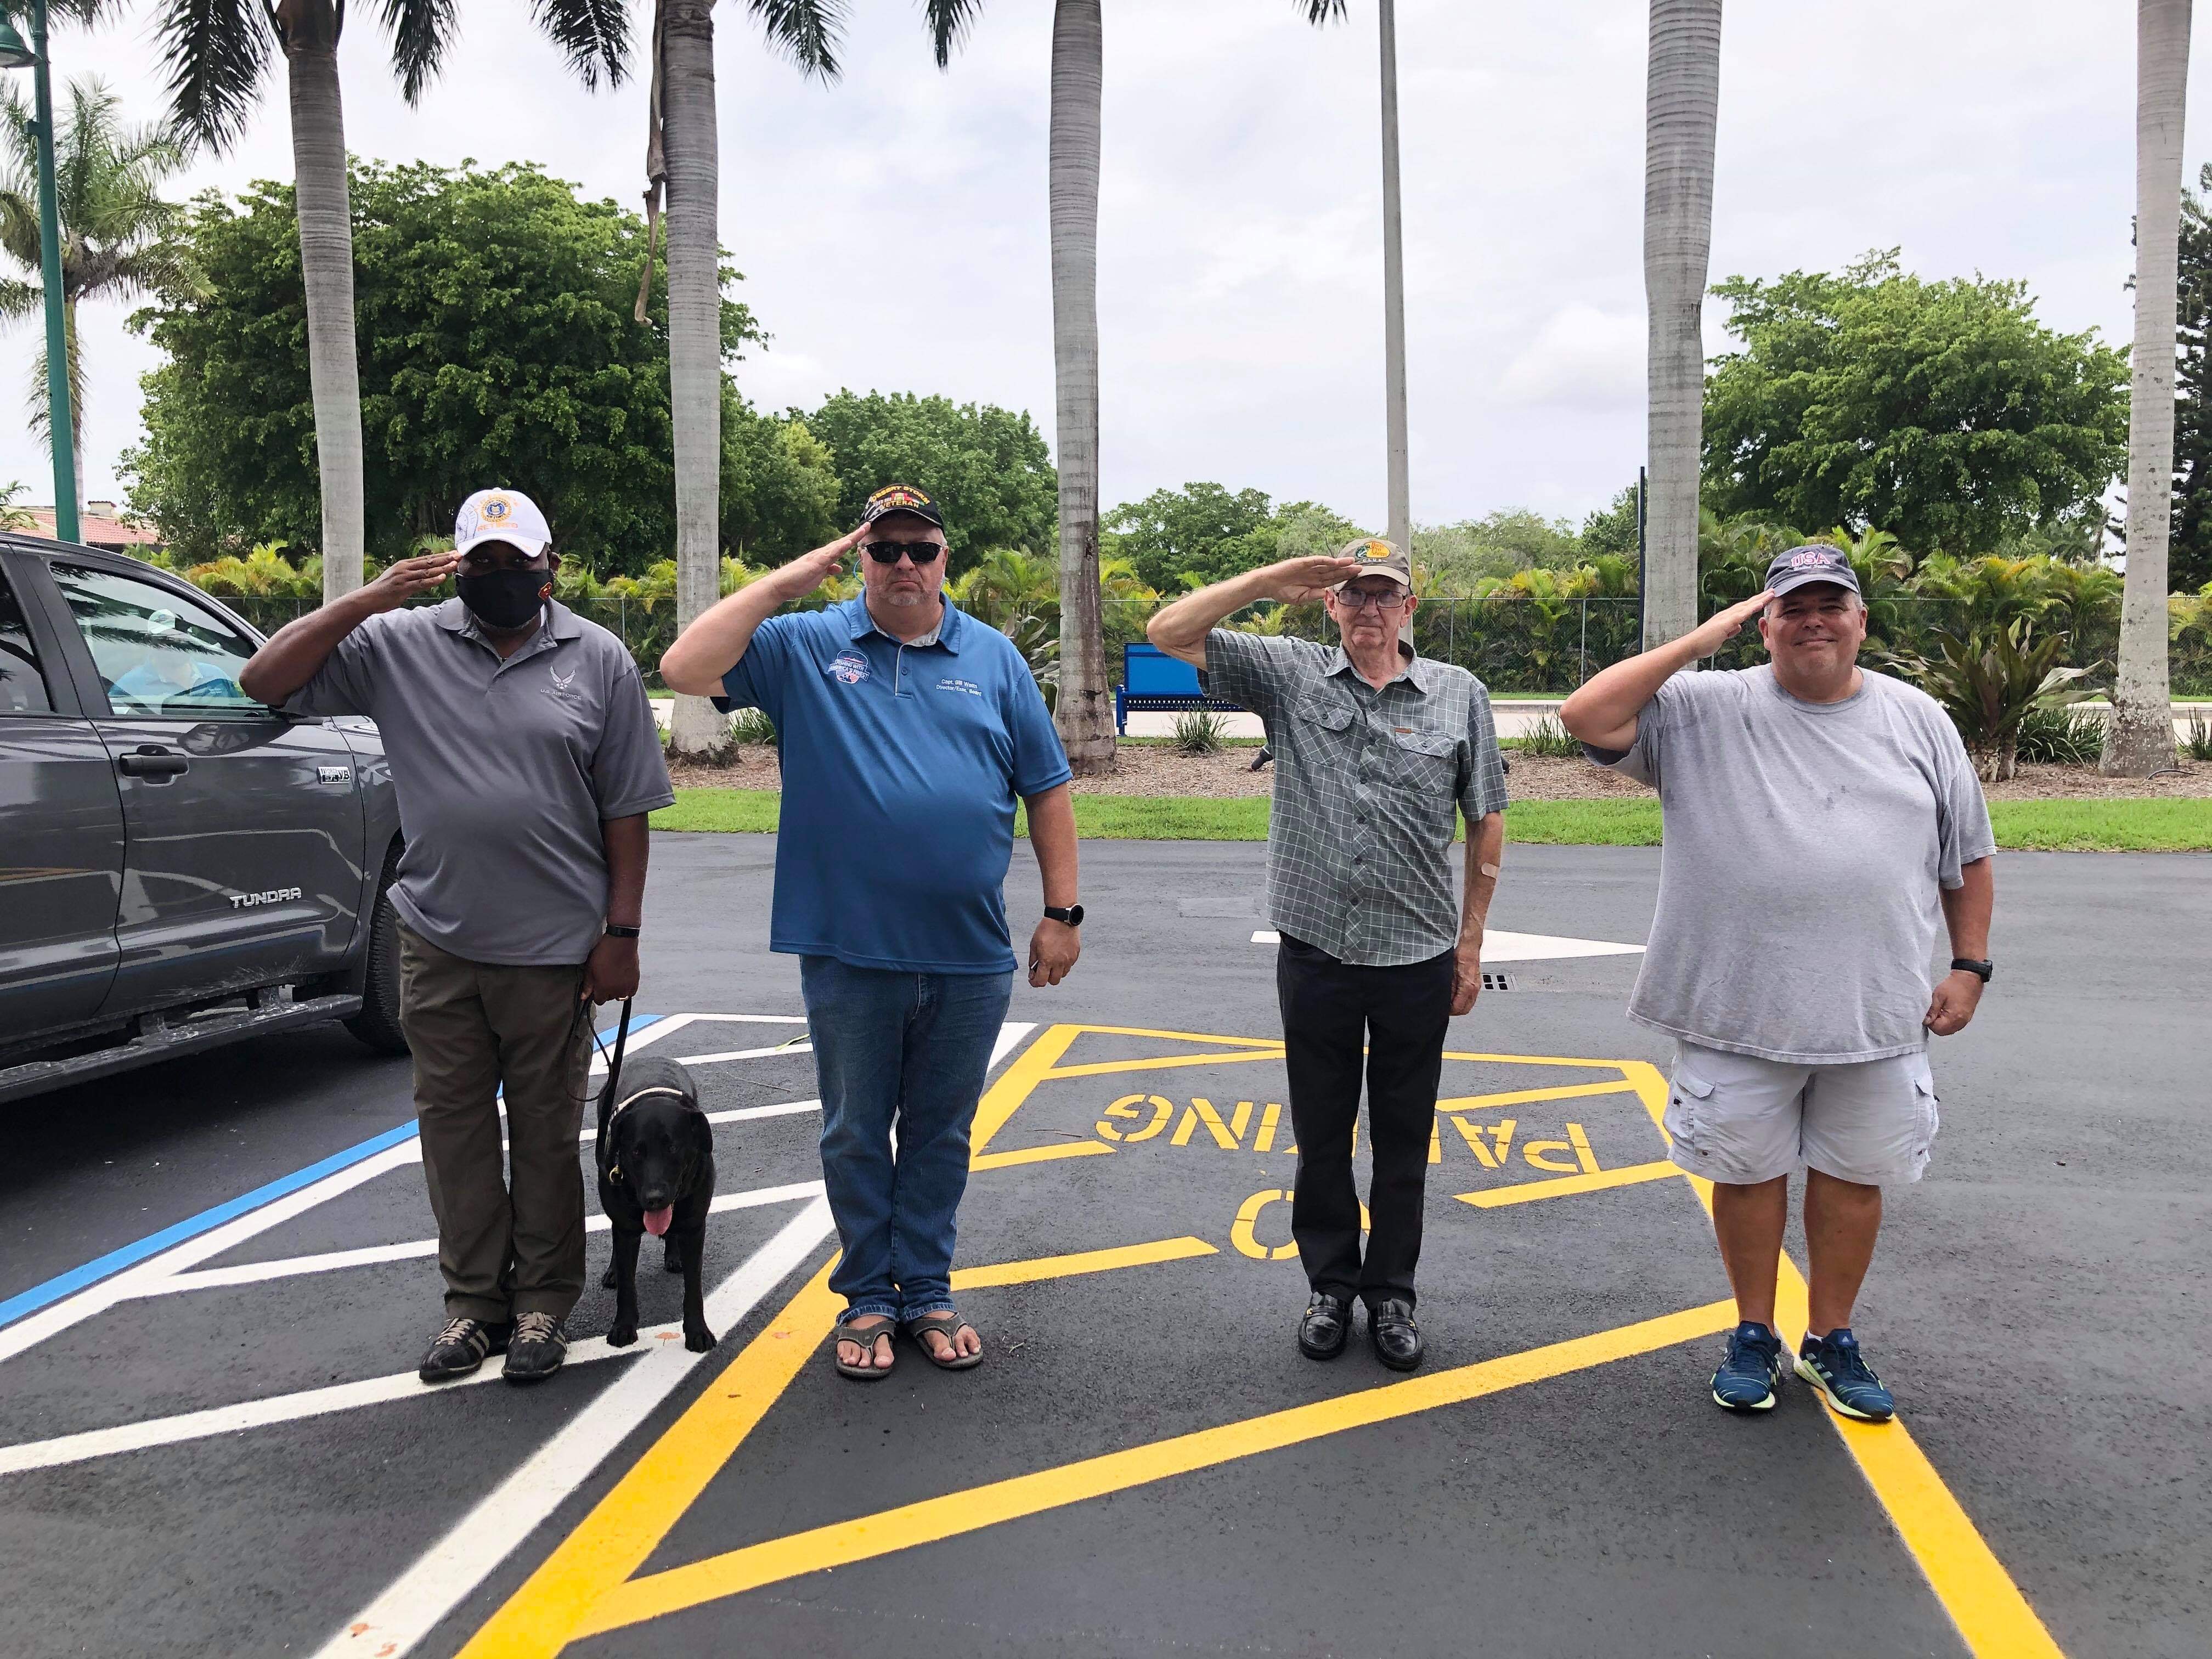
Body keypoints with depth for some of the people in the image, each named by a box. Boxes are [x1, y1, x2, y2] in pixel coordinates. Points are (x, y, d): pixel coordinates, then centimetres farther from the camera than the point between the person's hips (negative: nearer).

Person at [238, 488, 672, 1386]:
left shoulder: (598, 659, -1)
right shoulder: (400, 645, 2)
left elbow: (626, 812, 0)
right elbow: (265, 680, -2)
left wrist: (621, 932, -3)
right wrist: (367, 600, -12)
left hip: (554, 946, -2)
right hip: (438, 941, 2)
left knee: (545, 1133, 9)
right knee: (453, 1125, 12)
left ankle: (543, 1301, 24)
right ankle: (474, 1297, 28)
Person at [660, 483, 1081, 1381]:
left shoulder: (996, 660, 6)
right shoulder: (806, 647, 3)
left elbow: (1047, 792, 6)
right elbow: (686, 668, -9)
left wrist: (1061, 913, 2)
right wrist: (784, 582, -9)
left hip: (970, 956, 1)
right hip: (849, 954, -1)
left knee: (941, 1134, 14)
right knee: (856, 1134, 12)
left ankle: (927, 1291, 29)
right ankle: (867, 1296, 28)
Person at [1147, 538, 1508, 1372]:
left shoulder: (1459, 695, 2)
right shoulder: (1290, 675, 1)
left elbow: (1486, 824, 6)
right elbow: (1169, 632, -5)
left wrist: (1471, 941, 4)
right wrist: (1276, 579, -10)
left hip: (1420, 959, 0)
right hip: (1315, 952, 0)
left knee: (1403, 1141, 12)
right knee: (1322, 1136, 13)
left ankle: (1392, 1292, 29)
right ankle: (1330, 1285, 31)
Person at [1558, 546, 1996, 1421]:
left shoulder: (1919, 722, 7)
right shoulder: (1706, 711, -3)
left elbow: (1969, 855, 13)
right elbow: (1587, 716, -16)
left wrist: (1970, 966, 6)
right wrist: (1701, 641, -15)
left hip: (1878, 1011, 2)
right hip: (1740, 1009, -2)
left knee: (1854, 1174, 13)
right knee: (1747, 1170, 11)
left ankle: (1830, 1340, 32)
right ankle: (1754, 1334, 30)